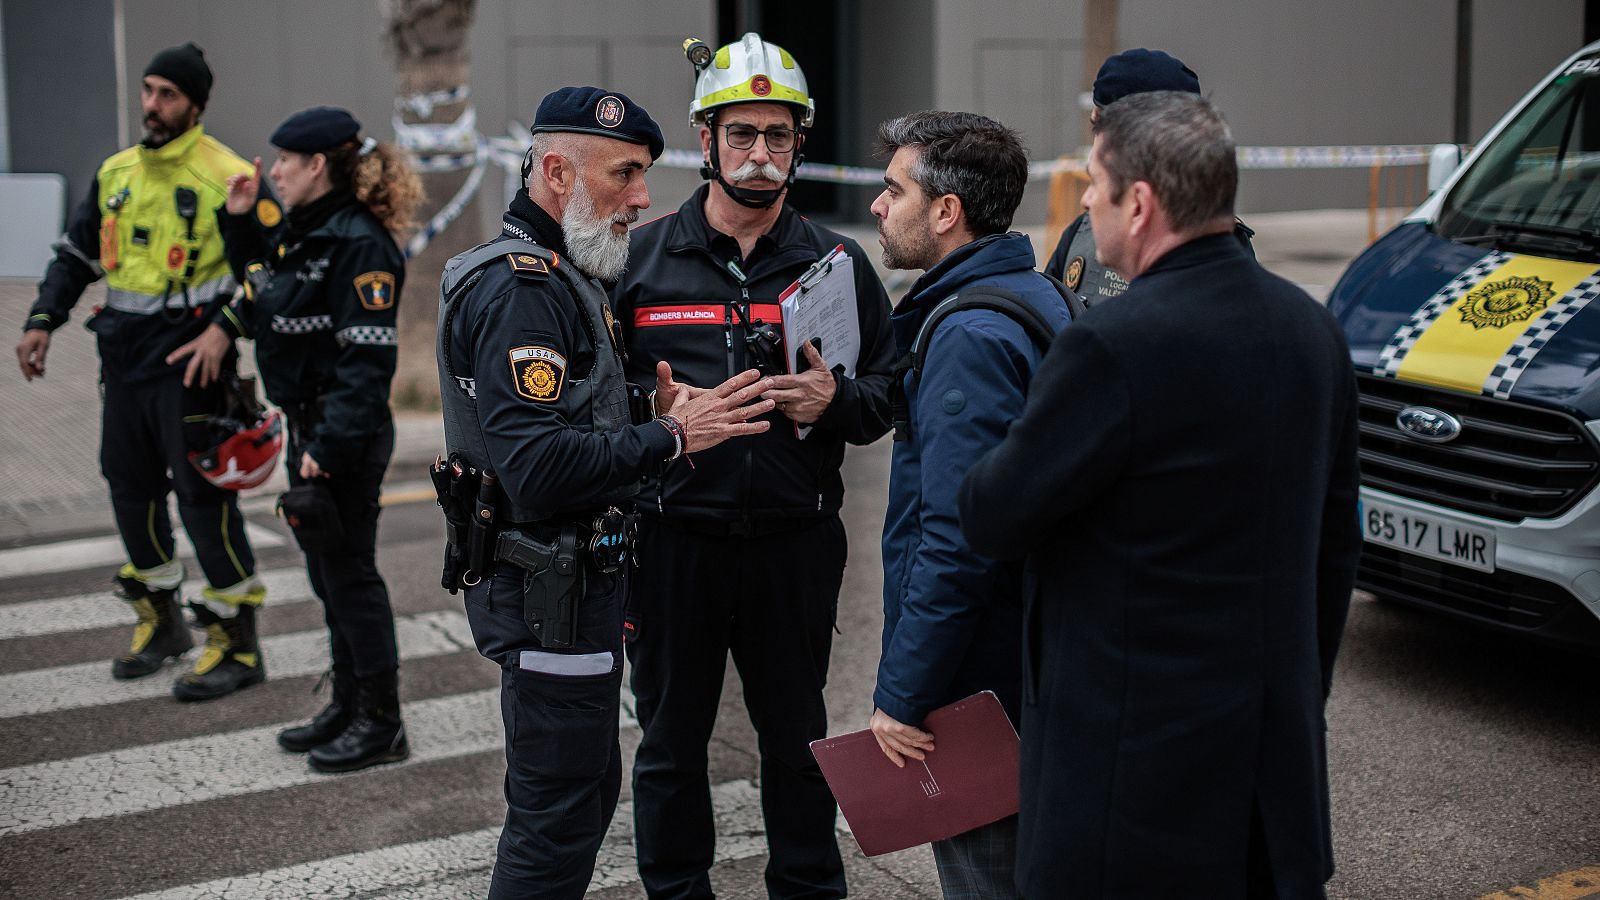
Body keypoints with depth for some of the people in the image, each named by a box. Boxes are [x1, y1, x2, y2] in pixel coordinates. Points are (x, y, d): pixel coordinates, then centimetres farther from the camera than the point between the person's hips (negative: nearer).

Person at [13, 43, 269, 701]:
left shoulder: (228, 176, -9)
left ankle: (237, 645, 4)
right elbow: (76, 252, 21)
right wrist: (42, 320, 10)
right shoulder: (116, 172, 12)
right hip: (125, 356, 7)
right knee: (131, 487, 14)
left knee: (202, 494, -6)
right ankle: (161, 621, 32)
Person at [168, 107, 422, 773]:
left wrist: (331, 446, -26)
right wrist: (240, 219, 16)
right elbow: (263, 293, 27)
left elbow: (369, 357, -23)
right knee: (327, 574, 17)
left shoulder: (359, 243, -19)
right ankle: (349, 706, 30)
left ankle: (382, 725, 11)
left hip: (347, 434, -10)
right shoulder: (300, 230, 10)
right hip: (307, 424, 10)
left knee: (350, 573, -1)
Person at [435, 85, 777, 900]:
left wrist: (659, 417, 2)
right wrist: (670, 436, -20)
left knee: (585, 789, 20)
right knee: (558, 814, -2)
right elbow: (538, 468, -28)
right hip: (547, 588, -11)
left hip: (575, 578, 11)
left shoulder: (562, 276, 16)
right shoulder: (519, 290, -19)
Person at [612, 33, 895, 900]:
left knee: (798, 738, 15)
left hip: (793, 540, 1)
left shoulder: (838, 262, 5)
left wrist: (835, 402, -13)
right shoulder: (641, 258, 3)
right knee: (670, 742, 12)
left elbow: (889, 394, 7)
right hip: (673, 537, 0)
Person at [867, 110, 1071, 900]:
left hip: (974, 682, -10)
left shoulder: (970, 336, -21)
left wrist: (901, 694, -22)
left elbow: (957, 539, -27)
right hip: (1029, 667, 10)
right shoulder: (1037, 299, 11)